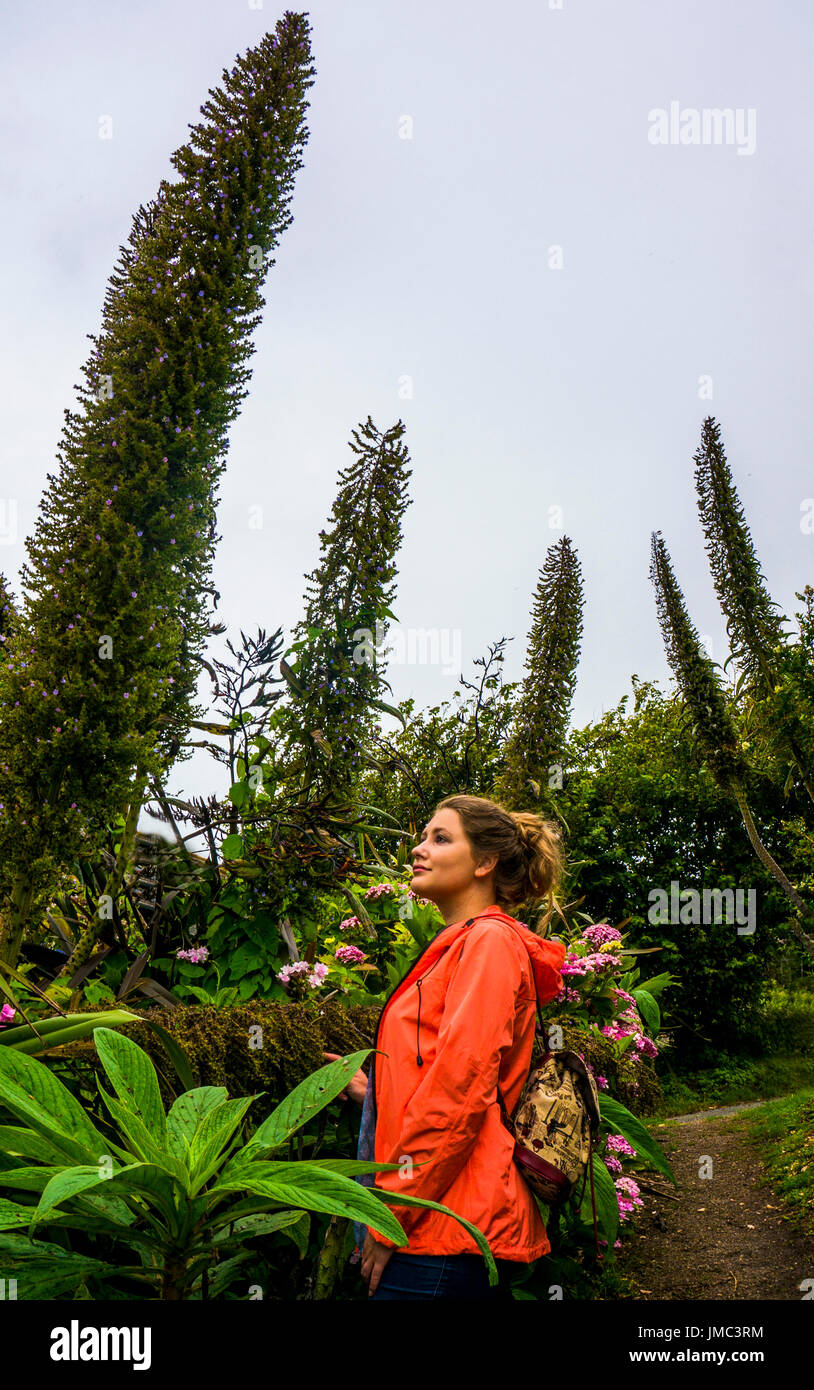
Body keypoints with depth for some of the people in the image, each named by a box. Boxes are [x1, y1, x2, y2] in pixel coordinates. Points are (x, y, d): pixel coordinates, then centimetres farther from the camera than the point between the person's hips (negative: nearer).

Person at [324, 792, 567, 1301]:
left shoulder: (489, 941, -11)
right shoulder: (460, 945, 18)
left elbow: (460, 1089, -19)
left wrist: (390, 1218, -17)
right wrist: (373, 1093, 15)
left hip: (448, 1226, -9)